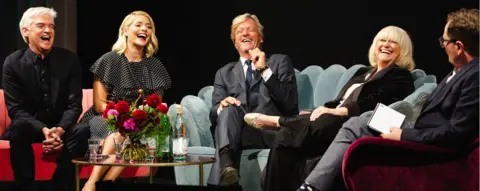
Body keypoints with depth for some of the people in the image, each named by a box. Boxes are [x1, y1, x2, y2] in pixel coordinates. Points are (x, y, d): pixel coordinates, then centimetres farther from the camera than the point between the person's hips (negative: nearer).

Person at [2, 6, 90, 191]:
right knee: (19, 127, -35)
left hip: (61, 126, 1)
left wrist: (59, 130, -28)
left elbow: (74, 104, -7)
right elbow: (15, 109, -12)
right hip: (30, 126, -1)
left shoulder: (69, 59, -4)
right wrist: (44, 130, -30)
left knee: (82, 131, -30)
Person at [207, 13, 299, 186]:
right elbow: (214, 114, 13)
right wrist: (222, 107, -12)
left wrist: (265, 70, -5)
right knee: (228, 109, -31)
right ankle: (226, 165, -55)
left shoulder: (280, 61, 17)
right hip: (235, 132, 3)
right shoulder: (224, 73, 26)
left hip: (272, 131, -3)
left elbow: (290, 103, 1)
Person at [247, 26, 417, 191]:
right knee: (286, 136, -21)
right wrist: (324, 109, -2)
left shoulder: (400, 76, 7)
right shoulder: (363, 73, 31)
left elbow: (376, 103, -11)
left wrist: (337, 111, -20)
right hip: (334, 123, 7)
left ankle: (277, 121, -12)